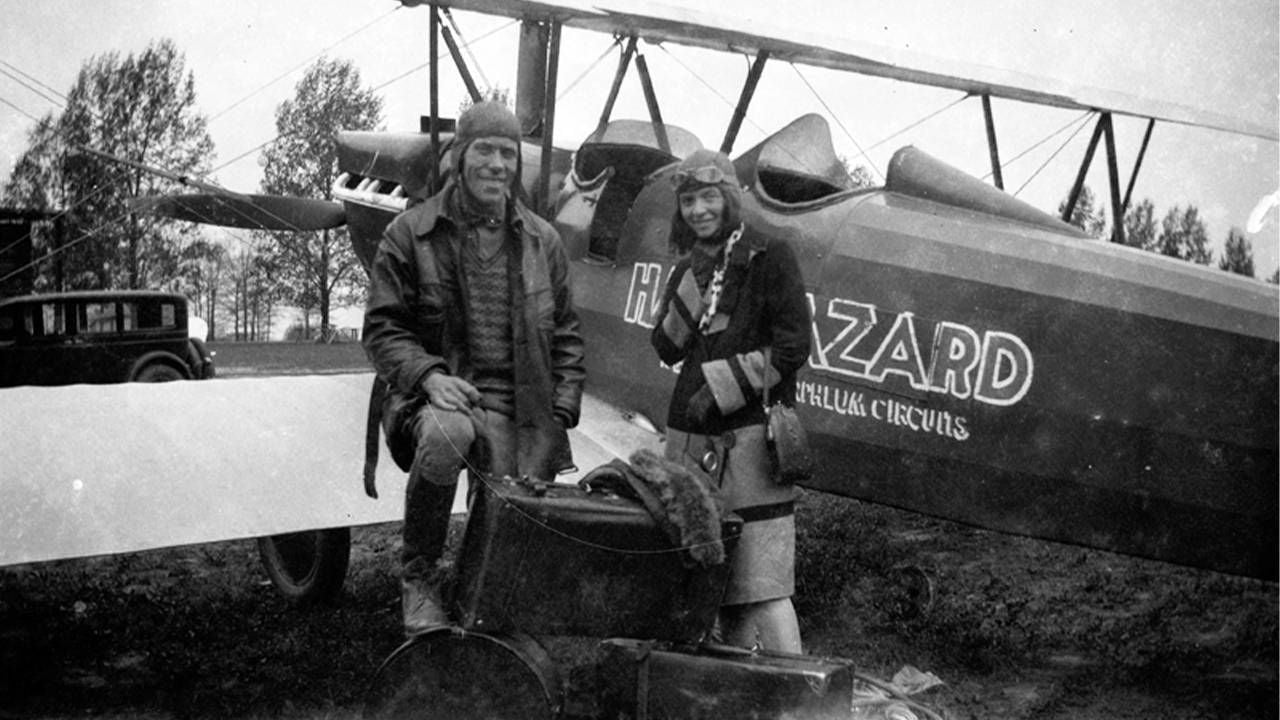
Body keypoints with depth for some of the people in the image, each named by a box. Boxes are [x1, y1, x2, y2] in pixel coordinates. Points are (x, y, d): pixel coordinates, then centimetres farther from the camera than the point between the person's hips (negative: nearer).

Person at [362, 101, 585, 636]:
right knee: (446, 435, -37)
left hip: (520, 406, 3)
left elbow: (565, 335, 18)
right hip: (443, 393, -3)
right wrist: (427, 375, -18)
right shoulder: (410, 235, 2)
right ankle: (419, 575, -15)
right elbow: (382, 329, 1)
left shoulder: (541, 240, 12)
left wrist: (561, 411, 5)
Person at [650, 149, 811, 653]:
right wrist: (693, 286, -3)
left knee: (760, 581, -10)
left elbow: (792, 349, -7)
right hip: (689, 438, 6)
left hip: (748, 433, -6)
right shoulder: (687, 270, 17)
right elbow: (665, 348, 8)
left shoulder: (769, 258, -1)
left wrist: (723, 385, -10)